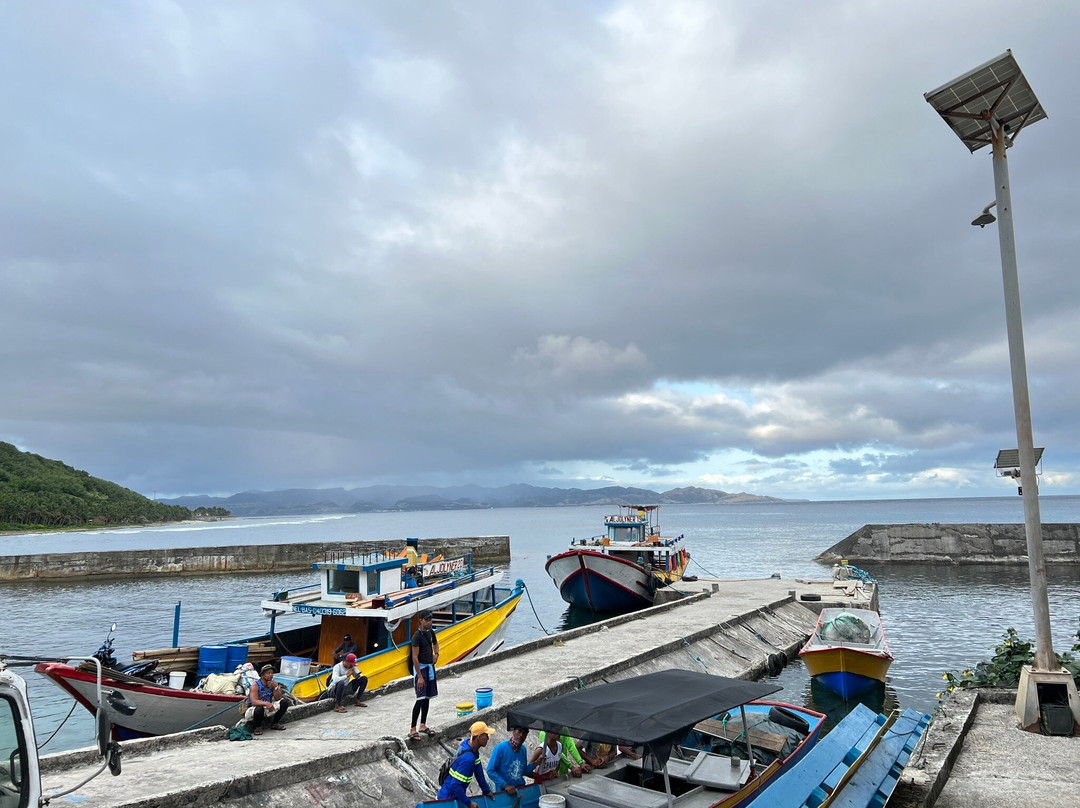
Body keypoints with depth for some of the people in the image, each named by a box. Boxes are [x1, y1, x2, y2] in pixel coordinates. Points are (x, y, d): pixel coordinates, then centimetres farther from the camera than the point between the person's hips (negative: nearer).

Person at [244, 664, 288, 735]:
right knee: (259, 709, -39)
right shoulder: (256, 685, -18)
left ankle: (274, 724, 8)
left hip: (267, 708, 5)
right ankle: (258, 727, -10)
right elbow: (254, 701, -31)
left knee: (284, 703, -11)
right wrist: (266, 703, -46)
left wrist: (275, 687, -21)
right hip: (253, 709, -5)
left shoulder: (273, 684, -2)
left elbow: (278, 699, -7)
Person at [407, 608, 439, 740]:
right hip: (420, 667, -8)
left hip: (430, 667, 8)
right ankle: (413, 729, -8)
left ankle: (422, 725, 22)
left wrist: (436, 653, 8)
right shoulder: (417, 636, -17)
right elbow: (415, 657, -19)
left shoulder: (430, 632, 7)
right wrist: (420, 676, -22)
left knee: (427, 697, 12)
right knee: (421, 699, -12)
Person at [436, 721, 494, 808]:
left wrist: (486, 791, 11)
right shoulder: (468, 758, -32)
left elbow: (478, 770, 5)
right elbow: (455, 784, -29)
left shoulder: (467, 742, -5)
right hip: (449, 798, -8)